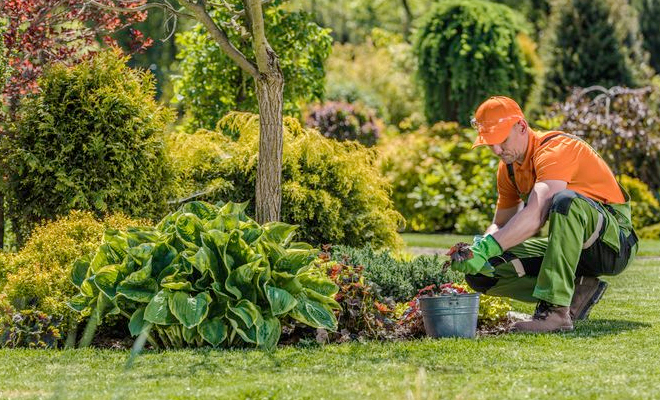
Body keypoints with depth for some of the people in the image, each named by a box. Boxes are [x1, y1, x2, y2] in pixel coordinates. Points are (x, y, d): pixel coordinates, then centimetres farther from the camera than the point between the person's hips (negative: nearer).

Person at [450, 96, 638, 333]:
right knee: (482, 271, -6)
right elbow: (500, 224, 14)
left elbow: (535, 216, -35)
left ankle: (556, 310, -41)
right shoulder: (509, 167, 7)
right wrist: (478, 248, -9)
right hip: (574, 246, 8)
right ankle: (576, 290, -3)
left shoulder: (555, 149, -21)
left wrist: (486, 248, -41)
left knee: (565, 200, -41)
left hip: (613, 240, -8)